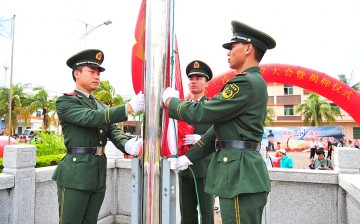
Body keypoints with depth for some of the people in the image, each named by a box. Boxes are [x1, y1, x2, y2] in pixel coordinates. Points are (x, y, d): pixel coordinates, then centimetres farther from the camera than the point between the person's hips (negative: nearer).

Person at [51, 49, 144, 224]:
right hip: (75, 175, -6)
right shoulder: (65, 102, -4)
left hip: (98, 175, 7)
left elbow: (113, 130, 5)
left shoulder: (102, 107, 17)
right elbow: (90, 118, -21)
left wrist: (127, 144, -18)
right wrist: (129, 107, -30)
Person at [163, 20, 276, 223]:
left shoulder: (247, 82, -15)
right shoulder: (251, 82, 18)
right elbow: (219, 127, 17)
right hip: (241, 171, 10)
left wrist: (170, 100, 0)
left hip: (240, 173, -10)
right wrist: (188, 158, 16)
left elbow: (201, 113, -18)